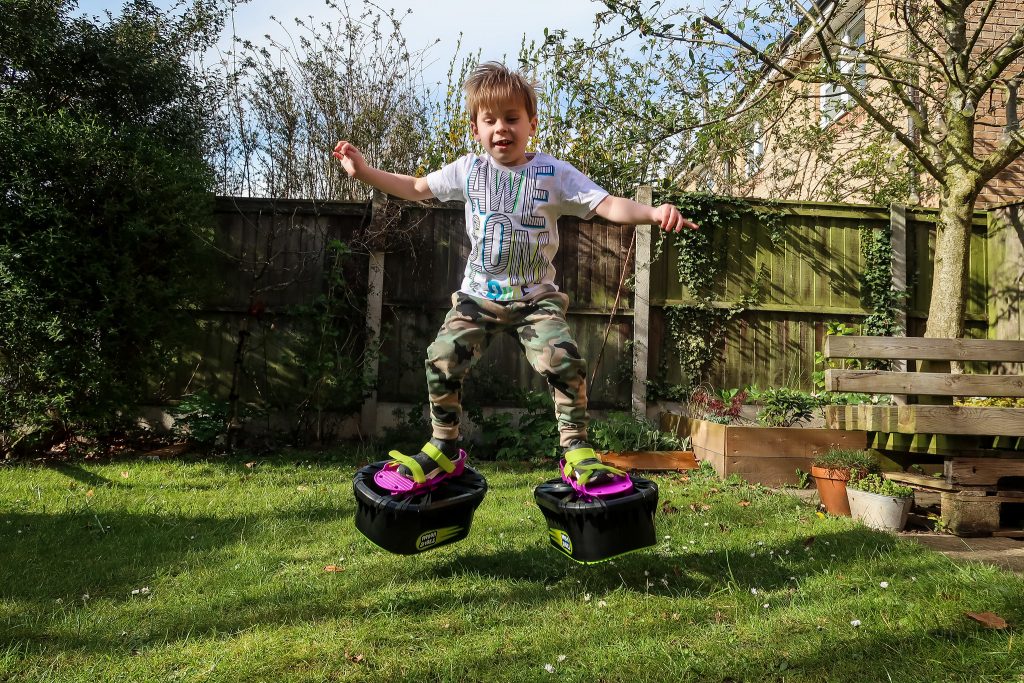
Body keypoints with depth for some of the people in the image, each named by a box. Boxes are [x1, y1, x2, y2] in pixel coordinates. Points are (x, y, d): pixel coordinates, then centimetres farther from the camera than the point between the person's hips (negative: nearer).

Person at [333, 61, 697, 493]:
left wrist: (653, 213, -35)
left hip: (536, 298, -2)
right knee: (442, 360, -12)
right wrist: (364, 172, 8)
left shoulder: (553, 173, -7)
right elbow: (416, 188, 16)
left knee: (565, 361, -23)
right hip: (478, 295, 3)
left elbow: (607, 205, -16)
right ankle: (444, 449, 9)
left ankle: (577, 451, -6)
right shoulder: (468, 170, 3)